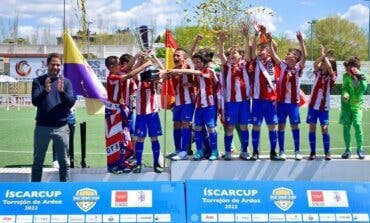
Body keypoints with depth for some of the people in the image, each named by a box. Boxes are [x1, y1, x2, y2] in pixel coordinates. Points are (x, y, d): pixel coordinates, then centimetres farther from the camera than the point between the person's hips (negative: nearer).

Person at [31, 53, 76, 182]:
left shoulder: (66, 82, 4)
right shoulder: (38, 81, 2)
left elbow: (71, 103, -6)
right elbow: (35, 101, -8)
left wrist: (62, 91, -24)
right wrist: (45, 91, -26)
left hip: (61, 127, 0)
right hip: (42, 127, 0)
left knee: (64, 162, 4)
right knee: (38, 161, 7)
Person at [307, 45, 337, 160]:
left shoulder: (332, 77, -5)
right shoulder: (318, 73, 3)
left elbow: (329, 67, -23)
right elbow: (315, 64, -16)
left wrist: (324, 55, -13)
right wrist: (324, 54, -21)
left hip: (324, 107, -2)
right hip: (313, 105, 2)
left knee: (325, 129, -5)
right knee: (312, 128, 1)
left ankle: (327, 153, 5)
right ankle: (313, 152, 8)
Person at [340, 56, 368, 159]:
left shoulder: (363, 76, -6)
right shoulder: (346, 76, -3)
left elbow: (363, 89, -20)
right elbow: (345, 88, -9)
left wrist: (360, 77, -24)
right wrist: (345, 94, -30)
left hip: (357, 105, -1)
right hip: (346, 104, 1)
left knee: (357, 124, -12)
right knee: (346, 126, -1)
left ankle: (360, 149, 3)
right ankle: (348, 149, 12)